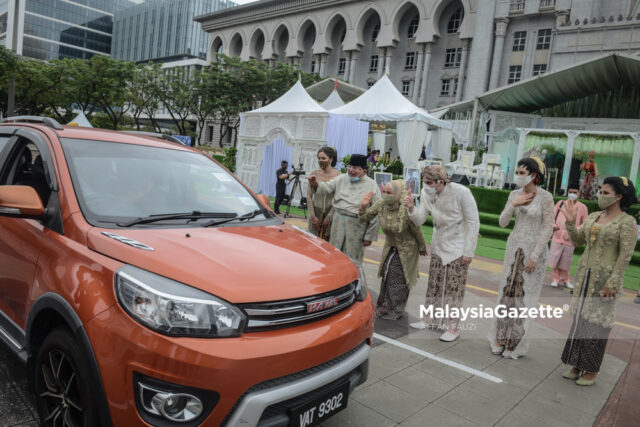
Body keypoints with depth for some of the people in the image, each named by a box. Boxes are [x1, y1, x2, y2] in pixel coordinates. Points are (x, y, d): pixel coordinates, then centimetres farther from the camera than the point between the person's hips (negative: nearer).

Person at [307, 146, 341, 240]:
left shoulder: (338, 175, -5)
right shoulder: (314, 174, 2)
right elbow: (309, 196, 3)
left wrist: (329, 217, -8)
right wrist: (313, 216, -3)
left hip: (331, 213, -2)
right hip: (316, 212, 2)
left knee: (329, 241, 0)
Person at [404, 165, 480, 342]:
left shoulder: (461, 192, -22)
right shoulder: (427, 194, -8)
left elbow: (473, 222, -15)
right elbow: (419, 221, -4)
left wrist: (468, 251, -15)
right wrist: (411, 208, -25)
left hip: (458, 247, -5)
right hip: (438, 246, 5)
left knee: (454, 287, -2)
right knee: (434, 284, 11)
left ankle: (453, 327, 8)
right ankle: (431, 319, 26)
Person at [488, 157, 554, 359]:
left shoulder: (545, 197, -12)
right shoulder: (514, 194, 4)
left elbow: (548, 229, -13)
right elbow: (502, 222, 3)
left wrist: (534, 257, -16)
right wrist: (513, 205, -14)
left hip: (535, 249, -5)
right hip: (514, 247, 5)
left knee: (525, 295, 2)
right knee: (507, 291, 8)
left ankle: (518, 344, 14)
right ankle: (501, 338, 20)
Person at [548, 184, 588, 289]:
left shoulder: (582, 207, 1)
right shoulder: (560, 203, 5)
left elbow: (584, 224, 5)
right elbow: (553, 216, 10)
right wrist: (553, 225, -10)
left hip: (570, 240, -1)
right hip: (557, 237, 1)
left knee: (566, 262, 6)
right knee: (554, 260, 2)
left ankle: (565, 280, 25)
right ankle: (556, 279, 17)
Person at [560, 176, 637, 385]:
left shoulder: (627, 222, -9)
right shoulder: (593, 217, 10)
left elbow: (625, 255, -14)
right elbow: (577, 240, 12)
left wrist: (613, 283, -18)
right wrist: (571, 222, -2)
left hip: (604, 279, -6)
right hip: (584, 276, 6)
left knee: (596, 323, 2)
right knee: (580, 319, 10)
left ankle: (591, 371, 15)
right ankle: (577, 366, 23)